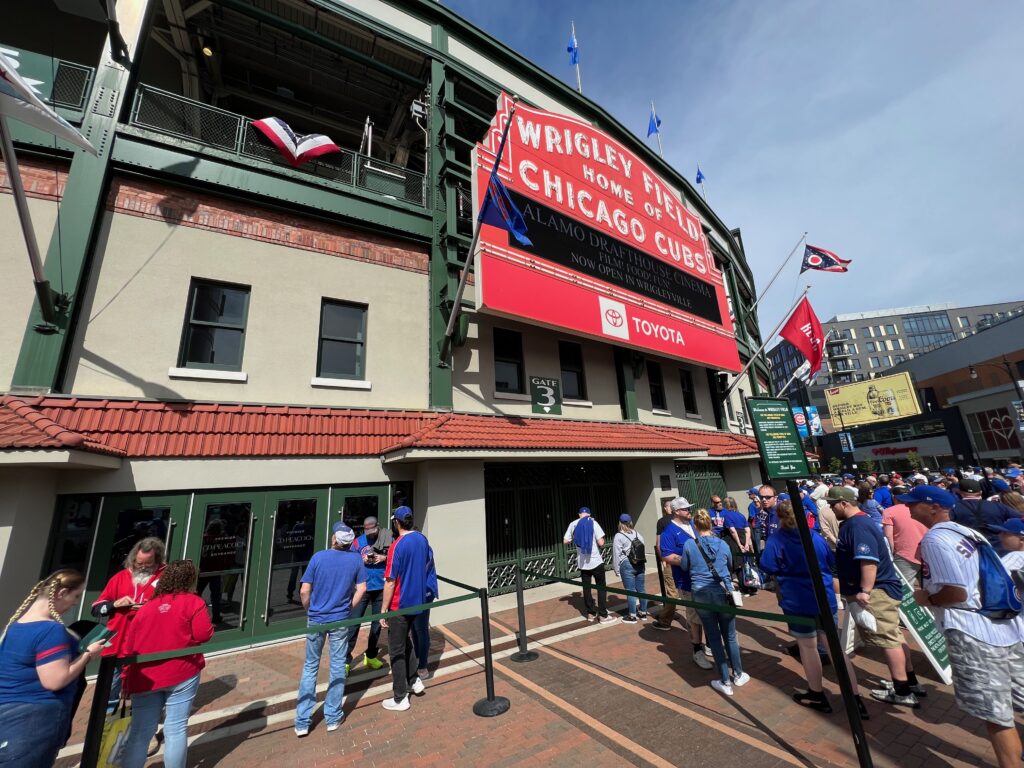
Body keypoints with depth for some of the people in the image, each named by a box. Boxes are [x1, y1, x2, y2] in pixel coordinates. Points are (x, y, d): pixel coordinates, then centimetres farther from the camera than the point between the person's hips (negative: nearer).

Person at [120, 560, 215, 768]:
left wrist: (127, 679, 20)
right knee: (176, 729, 6)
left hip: (145, 677, 5)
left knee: (140, 730, 14)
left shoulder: (147, 606, 10)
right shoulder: (193, 601, -5)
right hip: (181, 674, -5)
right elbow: (204, 635, -11)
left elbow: (128, 646, 12)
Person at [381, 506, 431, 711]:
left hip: (399, 605, -7)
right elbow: (427, 562, 13)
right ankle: (413, 681, 37)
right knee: (406, 640, 27)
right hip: (417, 600, 7)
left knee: (397, 650, 9)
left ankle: (400, 698, 20)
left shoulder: (398, 546, -23)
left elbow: (390, 581, -20)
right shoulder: (422, 539, -3)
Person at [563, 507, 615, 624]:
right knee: (601, 588, 8)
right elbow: (601, 543, -16)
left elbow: (566, 541, 4)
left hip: (582, 563, 4)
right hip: (596, 561, -3)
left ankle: (591, 613, 23)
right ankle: (603, 616, 9)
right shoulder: (593, 523, -11)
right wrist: (601, 540, 7)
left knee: (586, 588, 14)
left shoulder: (573, 524, 0)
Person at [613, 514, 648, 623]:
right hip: (640, 564, 6)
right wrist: (643, 563, 17)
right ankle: (643, 612, 25)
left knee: (630, 591, 1)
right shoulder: (637, 534, 7)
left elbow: (617, 554, -8)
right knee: (641, 589, 14)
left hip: (627, 565, -6)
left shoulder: (618, 536, -8)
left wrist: (617, 569, 0)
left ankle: (632, 616, 9)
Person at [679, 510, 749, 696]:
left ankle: (725, 682, 19)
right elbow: (730, 566, 17)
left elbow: (684, 567, 4)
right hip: (723, 593, 2)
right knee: (730, 637, 18)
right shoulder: (723, 544, -2)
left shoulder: (689, 544, -10)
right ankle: (738, 675, 34)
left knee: (714, 638, 11)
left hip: (701, 595, -2)